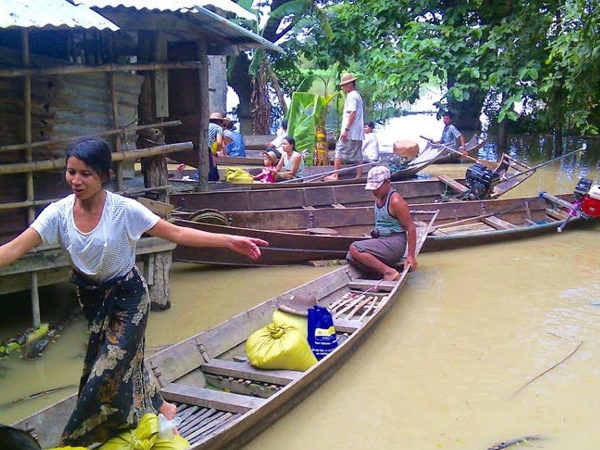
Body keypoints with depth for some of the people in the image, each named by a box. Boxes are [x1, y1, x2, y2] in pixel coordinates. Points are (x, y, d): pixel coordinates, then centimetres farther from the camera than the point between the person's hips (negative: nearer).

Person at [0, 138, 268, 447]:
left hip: (128, 296, -4)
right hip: (91, 297, 4)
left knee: (108, 371, -5)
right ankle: (160, 408, 41)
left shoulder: (124, 210, -21)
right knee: (125, 360, 17)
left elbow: (176, 233, -18)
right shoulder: (59, 212, -12)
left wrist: (229, 240, -25)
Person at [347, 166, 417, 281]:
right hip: (381, 240, 9)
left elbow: (411, 228, -17)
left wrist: (410, 256, -19)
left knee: (354, 249, -24)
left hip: (395, 243, -9)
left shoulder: (396, 201, -16)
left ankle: (389, 272, -24)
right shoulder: (378, 197, 12)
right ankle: (385, 271, -12)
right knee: (351, 257, -9)